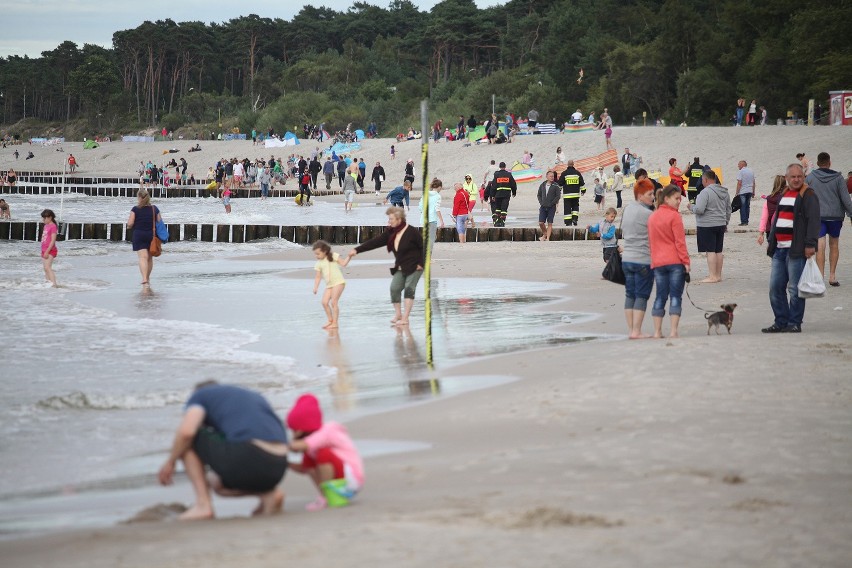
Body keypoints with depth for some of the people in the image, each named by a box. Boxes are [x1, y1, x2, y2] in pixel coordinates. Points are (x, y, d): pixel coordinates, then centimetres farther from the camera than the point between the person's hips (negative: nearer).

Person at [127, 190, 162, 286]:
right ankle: (148, 277, 28)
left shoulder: (135, 209, -8)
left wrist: (129, 226, 11)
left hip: (139, 235, -3)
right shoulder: (155, 209, 2)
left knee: (143, 257, -10)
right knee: (150, 257, 17)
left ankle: (144, 279, -24)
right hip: (152, 235, 3)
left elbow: (130, 224, -11)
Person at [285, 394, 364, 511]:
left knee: (323, 453, -27)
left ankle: (324, 498, -16)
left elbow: (298, 446, -35)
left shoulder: (327, 433, -20)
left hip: (352, 478, -9)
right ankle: (326, 495, -2)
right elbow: (304, 469, 13)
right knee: (308, 459, 2)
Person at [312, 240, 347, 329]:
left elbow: (343, 263, -2)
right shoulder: (319, 263, 10)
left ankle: (335, 323, -8)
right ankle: (330, 320, 13)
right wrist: (315, 288, 1)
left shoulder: (333, 256, 0)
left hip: (338, 282, -6)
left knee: (334, 302, -13)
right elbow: (318, 277, 11)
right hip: (329, 285, 6)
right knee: (325, 302, -4)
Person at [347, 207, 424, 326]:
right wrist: (357, 250, -6)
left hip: (414, 267, -6)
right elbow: (375, 242, 0)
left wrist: (421, 263, -14)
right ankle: (398, 314, 8)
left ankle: (405, 318, -14)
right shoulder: (390, 232, 2)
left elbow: (423, 247, -12)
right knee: (394, 288, -7)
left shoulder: (411, 232, -17)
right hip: (400, 268, 6)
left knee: (409, 288, -14)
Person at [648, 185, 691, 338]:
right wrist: (686, 261, -9)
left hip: (657, 263, 6)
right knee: (675, 296, -3)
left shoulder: (652, 217, 12)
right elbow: (680, 241, -11)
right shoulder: (674, 216, -8)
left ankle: (657, 331, 5)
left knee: (660, 297, 8)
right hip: (676, 262, -5)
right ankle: (673, 331, -9)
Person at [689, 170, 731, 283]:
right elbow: (728, 210, 18)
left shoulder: (705, 192, -16)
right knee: (718, 251, 12)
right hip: (720, 225, 8)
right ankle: (718, 275, 17)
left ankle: (712, 276, -7)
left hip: (707, 226, -8)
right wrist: (726, 223, 28)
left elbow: (699, 210, -22)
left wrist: (691, 207, -2)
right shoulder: (724, 193, 11)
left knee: (710, 251, -6)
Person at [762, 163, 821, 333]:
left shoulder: (808, 195, -6)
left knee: (794, 289, -4)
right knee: (775, 287, 7)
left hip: (796, 250, -8)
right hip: (779, 249, 8)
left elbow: (813, 221, -14)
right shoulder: (783, 195, 19)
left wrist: (810, 244, -21)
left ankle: (794, 324, 3)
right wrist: (771, 242, 23)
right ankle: (781, 322, 15)